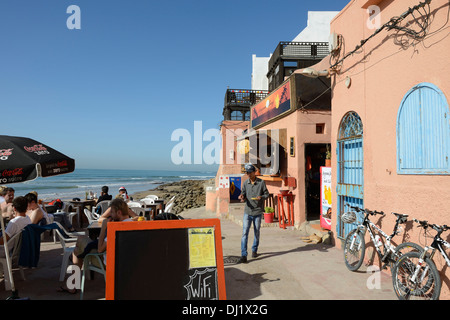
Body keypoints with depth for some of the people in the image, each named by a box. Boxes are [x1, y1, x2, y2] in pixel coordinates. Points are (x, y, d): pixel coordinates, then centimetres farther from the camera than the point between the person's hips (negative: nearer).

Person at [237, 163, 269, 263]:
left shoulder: (261, 182, -3)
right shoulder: (245, 183, 4)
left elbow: (267, 194, 3)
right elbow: (244, 195, 10)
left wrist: (261, 197, -18)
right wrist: (242, 197, -13)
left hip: (258, 211, -1)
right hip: (247, 211, 1)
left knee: (257, 232, 12)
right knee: (245, 233, -6)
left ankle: (254, 250, 33)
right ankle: (243, 255, -4)